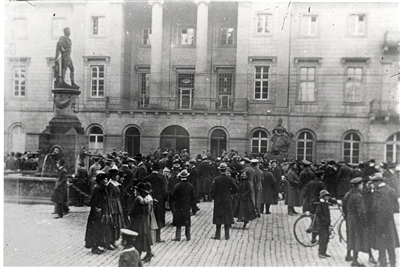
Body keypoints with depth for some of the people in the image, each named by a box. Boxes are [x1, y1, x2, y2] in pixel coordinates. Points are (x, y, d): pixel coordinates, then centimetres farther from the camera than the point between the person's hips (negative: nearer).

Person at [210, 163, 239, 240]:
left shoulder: (216, 179, -10)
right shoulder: (230, 179, -5)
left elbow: (212, 191, -11)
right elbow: (236, 189, -5)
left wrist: (214, 197, 6)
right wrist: (229, 192, 10)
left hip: (218, 201, -1)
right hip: (227, 201, 1)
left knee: (218, 217, 6)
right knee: (227, 217, 8)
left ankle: (218, 235, 8)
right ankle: (227, 235, 11)